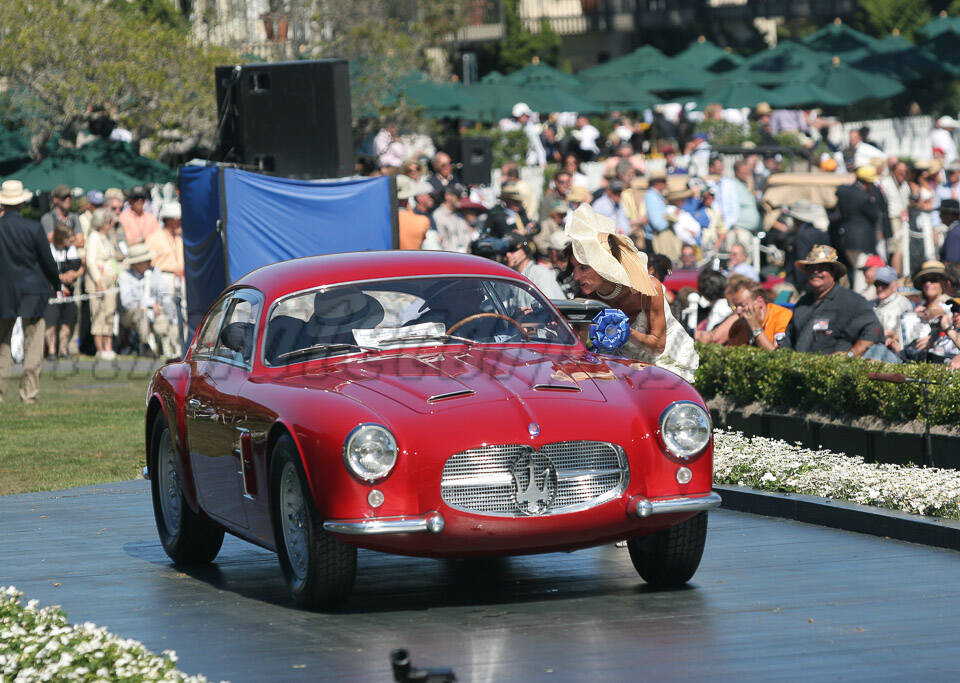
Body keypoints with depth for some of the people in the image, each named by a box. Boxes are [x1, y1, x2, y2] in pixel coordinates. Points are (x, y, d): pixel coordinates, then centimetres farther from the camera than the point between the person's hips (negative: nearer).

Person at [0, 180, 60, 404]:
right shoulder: (33, 228, -10)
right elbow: (48, 261, -4)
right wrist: (56, 283, 13)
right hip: (32, 290, -2)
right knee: (33, 341, 5)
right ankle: (29, 391, 1)